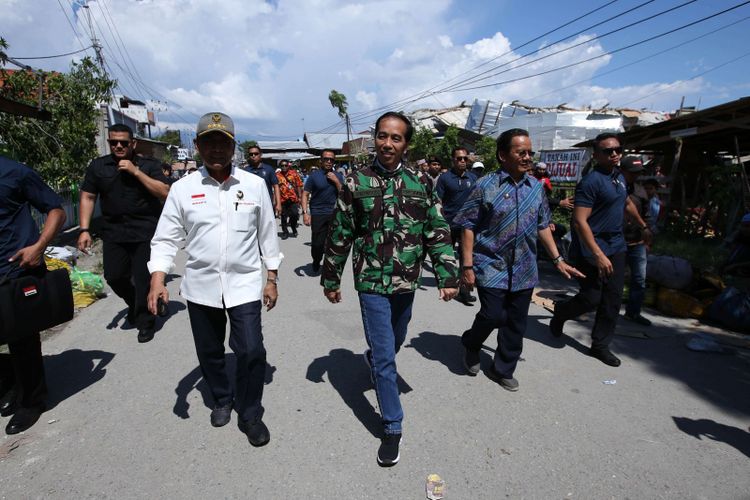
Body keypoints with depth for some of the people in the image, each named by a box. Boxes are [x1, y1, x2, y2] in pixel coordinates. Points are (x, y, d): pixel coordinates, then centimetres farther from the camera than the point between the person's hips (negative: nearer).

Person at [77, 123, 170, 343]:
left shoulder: (149, 165, 1)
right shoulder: (98, 166, 9)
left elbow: (165, 193, -10)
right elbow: (87, 197, 10)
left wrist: (136, 172, -16)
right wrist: (84, 229, 1)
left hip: (146, 232, -3)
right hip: (114, 232, 4)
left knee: (143, 278, -2)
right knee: (114, 276, 6)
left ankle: (145, 323, 15)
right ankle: (134, 303, 36)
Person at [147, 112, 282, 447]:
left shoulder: (255, 185, -2)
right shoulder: (183, 188, -2)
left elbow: (267, 234, 4)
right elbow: (166, 238, 0)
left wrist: (272, 278, 5)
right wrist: (157, 279, -14)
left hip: (244, 285, -1)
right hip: (200, 286, 2)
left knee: (251, 351, -6)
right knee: (209, 352, 16)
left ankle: (250, 414, 19)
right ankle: (222, 399, 43)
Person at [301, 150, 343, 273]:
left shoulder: (338, 176, 10)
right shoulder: (314, 175, 0)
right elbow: (305, 194, -2)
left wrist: (336, 181, -7)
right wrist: (305, 213, -12)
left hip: (334, 214, 3)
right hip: (317, 214, -2)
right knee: (317, 243, -2)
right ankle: (316, 261, 27)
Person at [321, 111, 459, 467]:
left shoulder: (420, 183, 0)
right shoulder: (356, 182, -5)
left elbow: (438, 233, 1)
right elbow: (339, 236, 0)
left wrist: (447, 276, -5)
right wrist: (330, 279, 3)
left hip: (407, 282, 3)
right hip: (372, 282, -3)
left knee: (394, 341, 23)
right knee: (385, 357, -1)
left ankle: (372, 357, 58)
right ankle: (392, 428, 16)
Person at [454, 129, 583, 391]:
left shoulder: (536, 187, 7)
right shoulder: (485, 186, -8)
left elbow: (542, 226, 15)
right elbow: (468, 227, -8)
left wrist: (558, 260, 11)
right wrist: (467, 266, -12)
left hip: (524, 270, 5)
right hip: (492, 267, -5)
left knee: (516, 323, 10)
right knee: (493, 315, -6)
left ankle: (503, 369, 29)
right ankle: (470, 344, 26)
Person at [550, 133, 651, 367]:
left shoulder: (619, 176, 12)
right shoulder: (591, 181, -16)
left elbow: (627, 203, 31)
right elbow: (579, 221, -23)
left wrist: (643, 226, 41)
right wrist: (598, 255, -27)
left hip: (616, 247, 8)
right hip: (592, 250, -8)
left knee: (612, 299, 8)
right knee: (591, 298, -4)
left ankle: (600, 345, 20)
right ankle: (560, 313, 26)